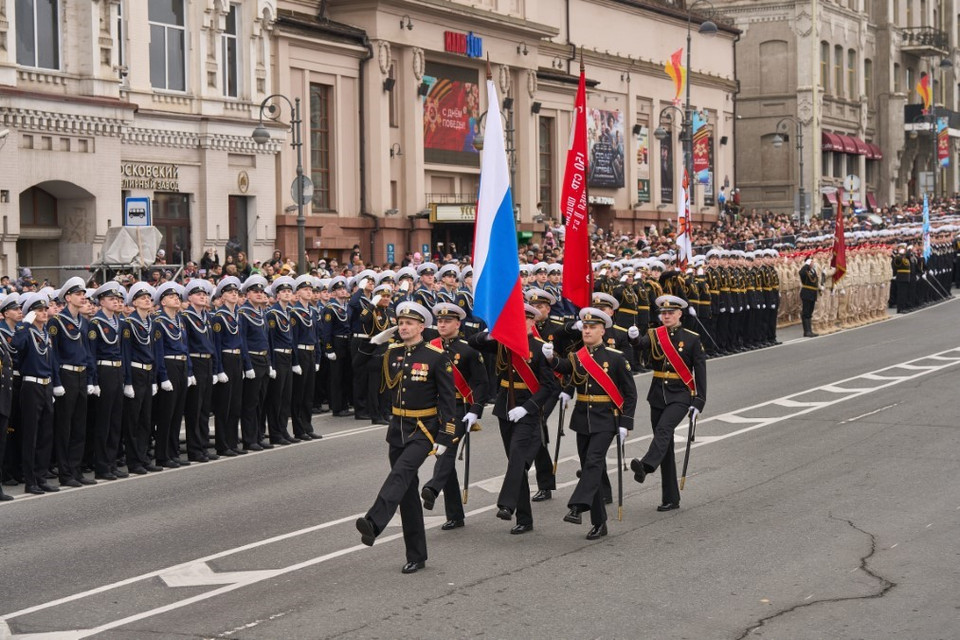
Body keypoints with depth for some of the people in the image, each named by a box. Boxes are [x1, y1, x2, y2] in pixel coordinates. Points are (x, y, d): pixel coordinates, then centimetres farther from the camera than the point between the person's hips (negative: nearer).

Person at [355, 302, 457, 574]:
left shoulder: (437, 357, -8)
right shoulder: (392, 353, 7)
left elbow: (448, 399, -8)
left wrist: (444, 437, -13)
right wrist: (374, 344, 0)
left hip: (424, 431, -6)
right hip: (398, 429, 6)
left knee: (400, 474, -28)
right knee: (407, 490, 8)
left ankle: (373, 524, -45)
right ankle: (416, 556, 15)